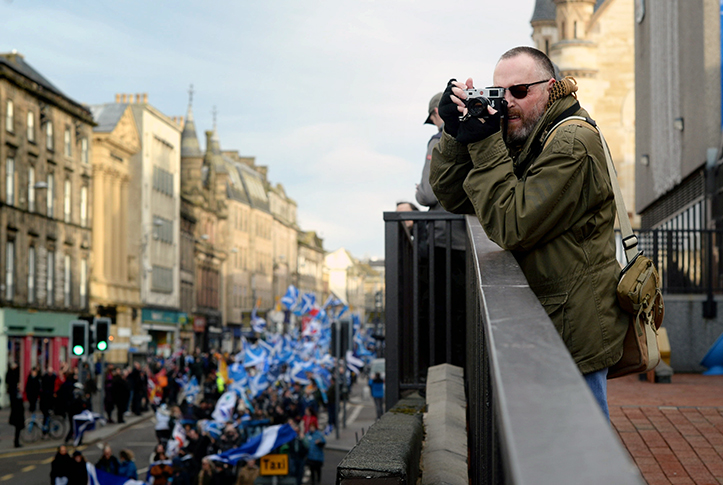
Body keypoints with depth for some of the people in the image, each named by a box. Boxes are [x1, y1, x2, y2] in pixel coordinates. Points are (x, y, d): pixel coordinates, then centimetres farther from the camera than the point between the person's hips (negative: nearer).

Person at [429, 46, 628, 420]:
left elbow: (512, 227, -23)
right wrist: (456, 133, -6)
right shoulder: (518, 140, 12)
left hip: (573, 332, -9)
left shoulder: (572, 145, -17)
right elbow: (455, 199, 8)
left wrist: (484, 144, -21)